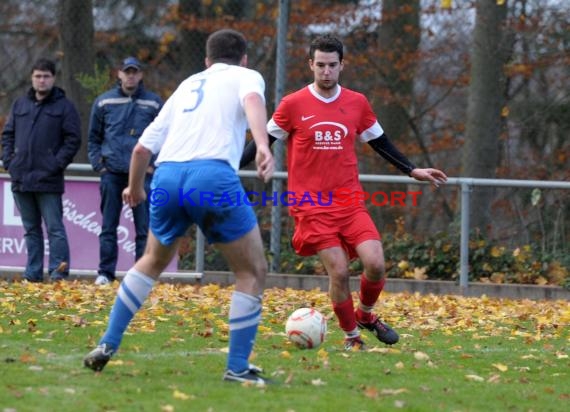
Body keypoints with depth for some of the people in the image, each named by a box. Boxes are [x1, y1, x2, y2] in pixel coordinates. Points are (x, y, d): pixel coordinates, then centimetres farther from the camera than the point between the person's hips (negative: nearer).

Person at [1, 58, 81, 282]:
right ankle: (33, 272, 15)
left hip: (48, 180, -5)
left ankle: (58, 272, -9)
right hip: (21, 179, 5)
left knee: (54, 228, -7)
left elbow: (73, 139, -4)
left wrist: (57, 165, -12)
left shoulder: (64, 106, 0)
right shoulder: (20, 105, 14)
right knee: (31, 229, 11)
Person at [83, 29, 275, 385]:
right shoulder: (246, 76, 18)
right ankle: (238, 368, 4)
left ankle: (108, 344, 25)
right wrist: (263, 146, -26)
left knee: (154, 261, 30)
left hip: (167, 176, 5)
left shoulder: (188, 85, 31)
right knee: (253, 272, 9)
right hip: (214, 175, -5)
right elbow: (253, 100, -9)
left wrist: (135, 188, 48)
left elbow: (143, 147, 30)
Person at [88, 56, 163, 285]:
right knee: (108, 227, 3)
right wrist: (98, 164, 2)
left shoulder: (154, 103, 4)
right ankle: (105, 273, 7)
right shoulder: (103, 102, 7)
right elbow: (94, 138, 13)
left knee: (144, 228, -1)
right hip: (112, 172, 1)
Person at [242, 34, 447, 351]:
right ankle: (352, 336, 9)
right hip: (311, 204, -3)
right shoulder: (293, 105, -2)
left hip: (350, 201, 3)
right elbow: (263, 141, 5)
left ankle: (365, 315, 18)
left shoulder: (357, 103, 7)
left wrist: (413, 171, 11)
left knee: (375, 263, -13)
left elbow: (380, 143, 17)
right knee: (338, 270, -13)